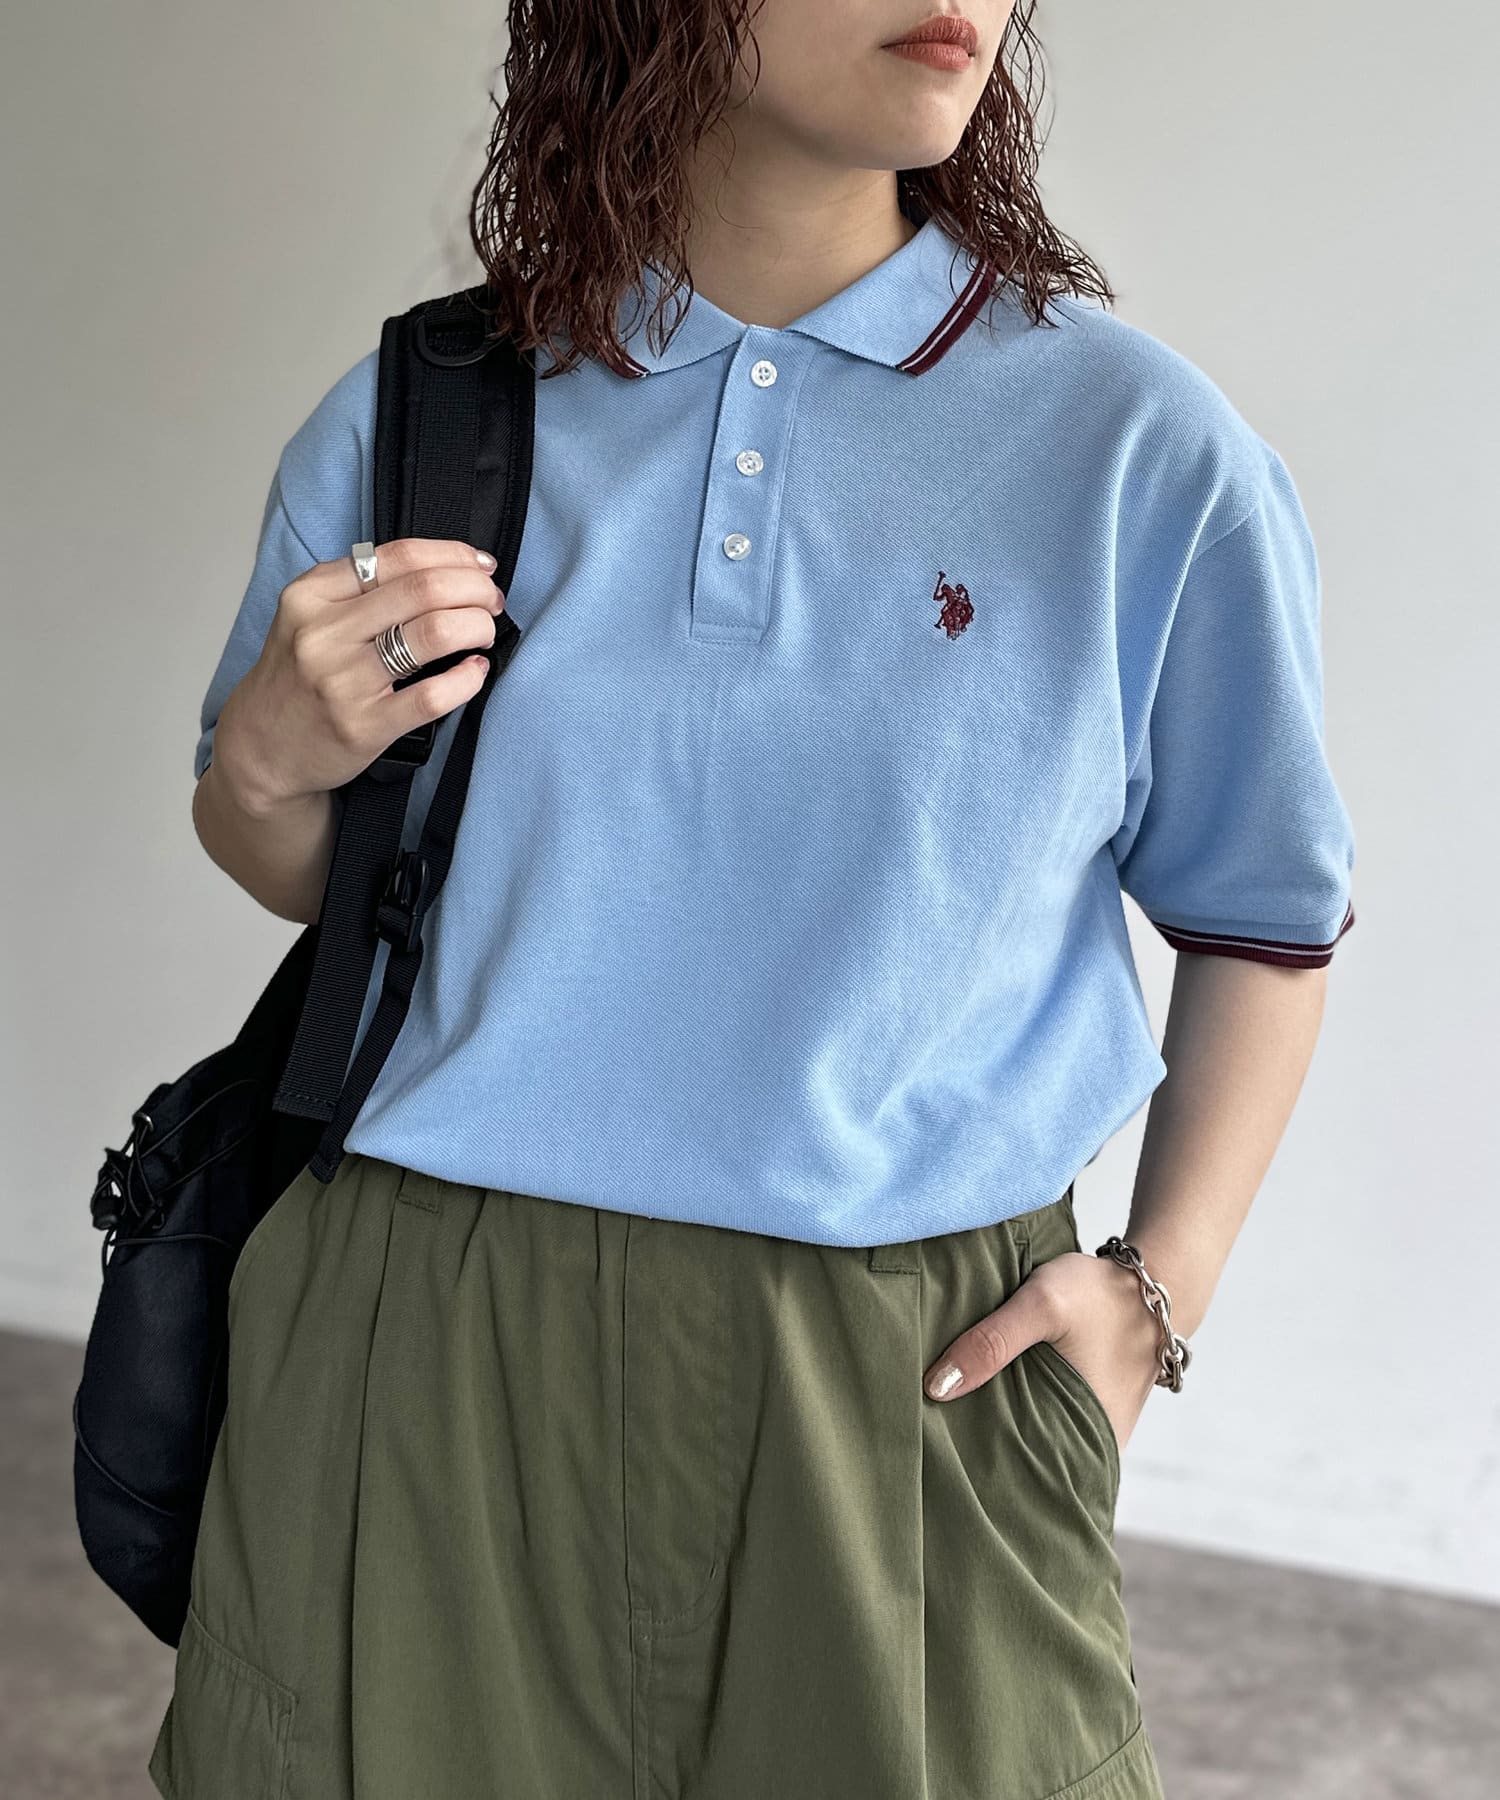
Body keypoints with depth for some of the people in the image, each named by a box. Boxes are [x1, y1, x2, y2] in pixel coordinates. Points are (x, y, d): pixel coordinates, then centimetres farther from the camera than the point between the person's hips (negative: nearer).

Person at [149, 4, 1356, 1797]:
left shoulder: (1142, 452, -5)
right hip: (416, 1364, 2)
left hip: (915, 1384, -1)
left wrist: (1161, 1284, -3)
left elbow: (1264, 915, 8)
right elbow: (304, 876, 13)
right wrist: (269, 764, -9)